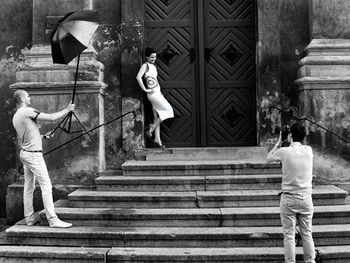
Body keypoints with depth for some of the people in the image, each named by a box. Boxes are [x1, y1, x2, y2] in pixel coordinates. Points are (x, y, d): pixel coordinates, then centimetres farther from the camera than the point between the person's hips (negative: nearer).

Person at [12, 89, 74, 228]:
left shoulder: (15, 117, 14)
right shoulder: (27, 111, -14)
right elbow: (51, 117, -16)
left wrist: (42, 136, 19)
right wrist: (67, 109, -4)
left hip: (24, 153, 10)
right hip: (33, 154, -10)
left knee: (28, 186, 14)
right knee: (46, 185, -8)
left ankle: (29, 217, 21)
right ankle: (52, 219, -7)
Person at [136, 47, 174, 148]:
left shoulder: (153, 66, 18)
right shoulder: (145, 65, -7)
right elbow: (138, 77, -21)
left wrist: (160, 92, 15)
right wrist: (145, 89, -18)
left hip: (157, 93, 8)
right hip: (153, 93, -8)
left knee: (157, 117, 7)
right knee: (168, 110, -9)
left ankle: (157, 139, 9)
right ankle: (152, 127, -3)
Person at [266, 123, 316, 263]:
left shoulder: (284, 151, -9)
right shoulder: (308, 150, 0)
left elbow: (268, 158, 10)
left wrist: (278, 143, 16)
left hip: (289, 199, -3)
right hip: (306, 198, 3)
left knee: (289, 235, 4)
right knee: (307, 234, 13)